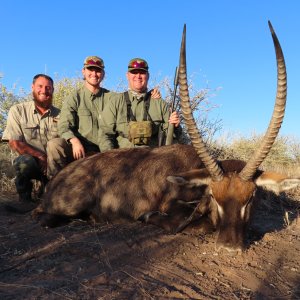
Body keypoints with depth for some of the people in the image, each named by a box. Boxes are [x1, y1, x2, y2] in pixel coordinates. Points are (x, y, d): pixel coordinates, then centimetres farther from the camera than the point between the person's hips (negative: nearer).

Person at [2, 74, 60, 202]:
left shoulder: (59, 114, 4)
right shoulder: (17, 110, -3)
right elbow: (15, 143, -10)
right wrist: (41, 157, -17)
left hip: (54, 165, 2)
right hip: (31, 160, -1)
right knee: (25, 161, -35)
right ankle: (25, 201, -7)